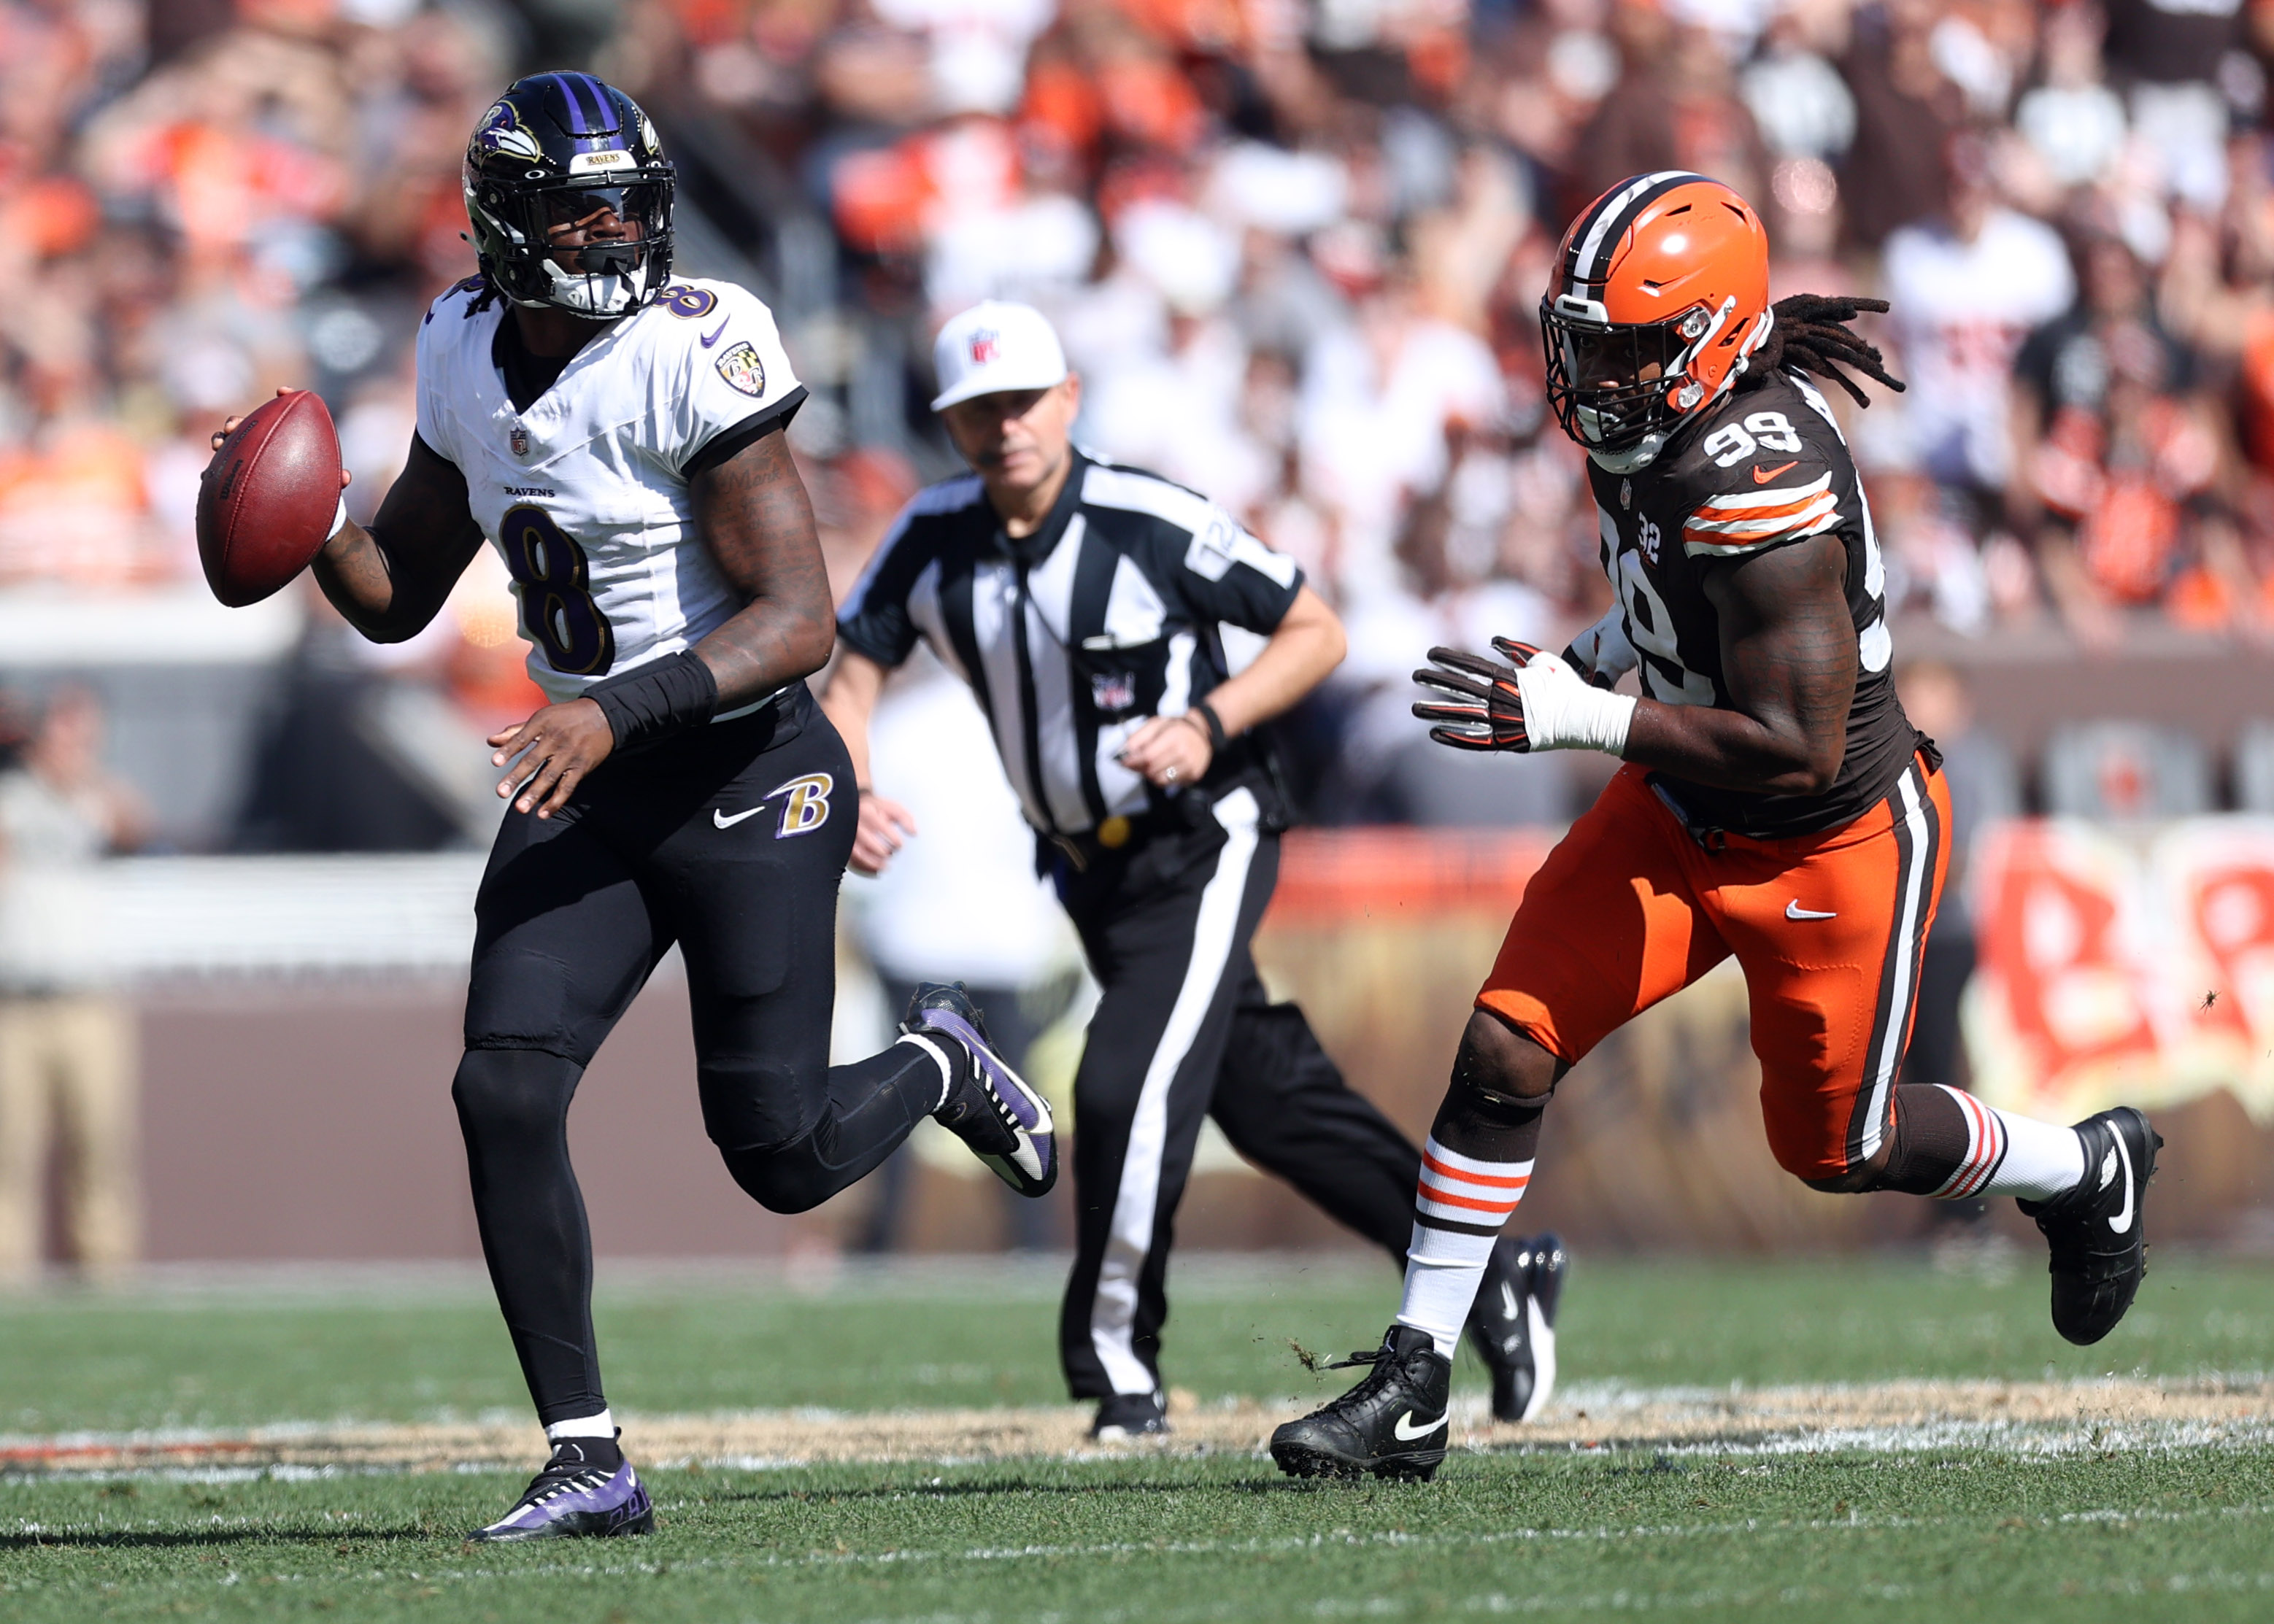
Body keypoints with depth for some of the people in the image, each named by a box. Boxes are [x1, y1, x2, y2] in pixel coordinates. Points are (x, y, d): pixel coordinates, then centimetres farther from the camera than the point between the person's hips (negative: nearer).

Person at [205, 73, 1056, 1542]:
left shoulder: (695, 356, -19)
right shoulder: (466, 359, 4)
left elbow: (799, 620, -22)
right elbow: (401, 599, 13)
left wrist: (616, 712, -33)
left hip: (747, 772, -6)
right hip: (586, 783, 6)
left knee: (782, 1156, -2)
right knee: (505, 1091, -12)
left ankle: (940, 1064, 34)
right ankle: (589, 1462, -5)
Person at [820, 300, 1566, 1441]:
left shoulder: (1155, 524, -19)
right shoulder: (932, 541, -5)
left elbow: (1316, 631, -11)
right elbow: (850, 681, -2)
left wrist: (1209, 724, -25)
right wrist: (847, 796, -22)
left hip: (1200, 850, -6)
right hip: (1090, 873, 6)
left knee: (1128, 1088, -20)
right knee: (1269, 1101, 12)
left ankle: (1119, 1369, -8)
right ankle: (1485, 1274, 25)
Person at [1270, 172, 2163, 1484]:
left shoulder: (1760, 479, -34)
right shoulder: (1656, 423, -7)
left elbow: (1799, 746, -33)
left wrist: (1582, 718, -35)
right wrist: (1598, 654, 4)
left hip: (1834, 846, -7)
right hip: (1684, 821, 7)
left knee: (1838, 1147, 12)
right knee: (1506, 1054, -6)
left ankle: (2088, 1171, 42)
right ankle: (1413, 1390, -1)